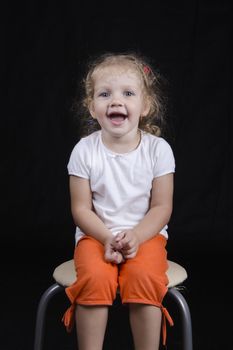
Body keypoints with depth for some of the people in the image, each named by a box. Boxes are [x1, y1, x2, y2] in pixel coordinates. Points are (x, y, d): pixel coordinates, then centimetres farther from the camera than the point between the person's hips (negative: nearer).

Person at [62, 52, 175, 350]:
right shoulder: (84, 150, -6)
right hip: (97, 234, 0)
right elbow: (81, 208, -4)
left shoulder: (158, 149, -6)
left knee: (144, 278, -28)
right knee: (95, 278, -28)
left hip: (145, 234, 0)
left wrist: (135, 236, -21)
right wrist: (108, 238, -20)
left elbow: (161, 207, -4)